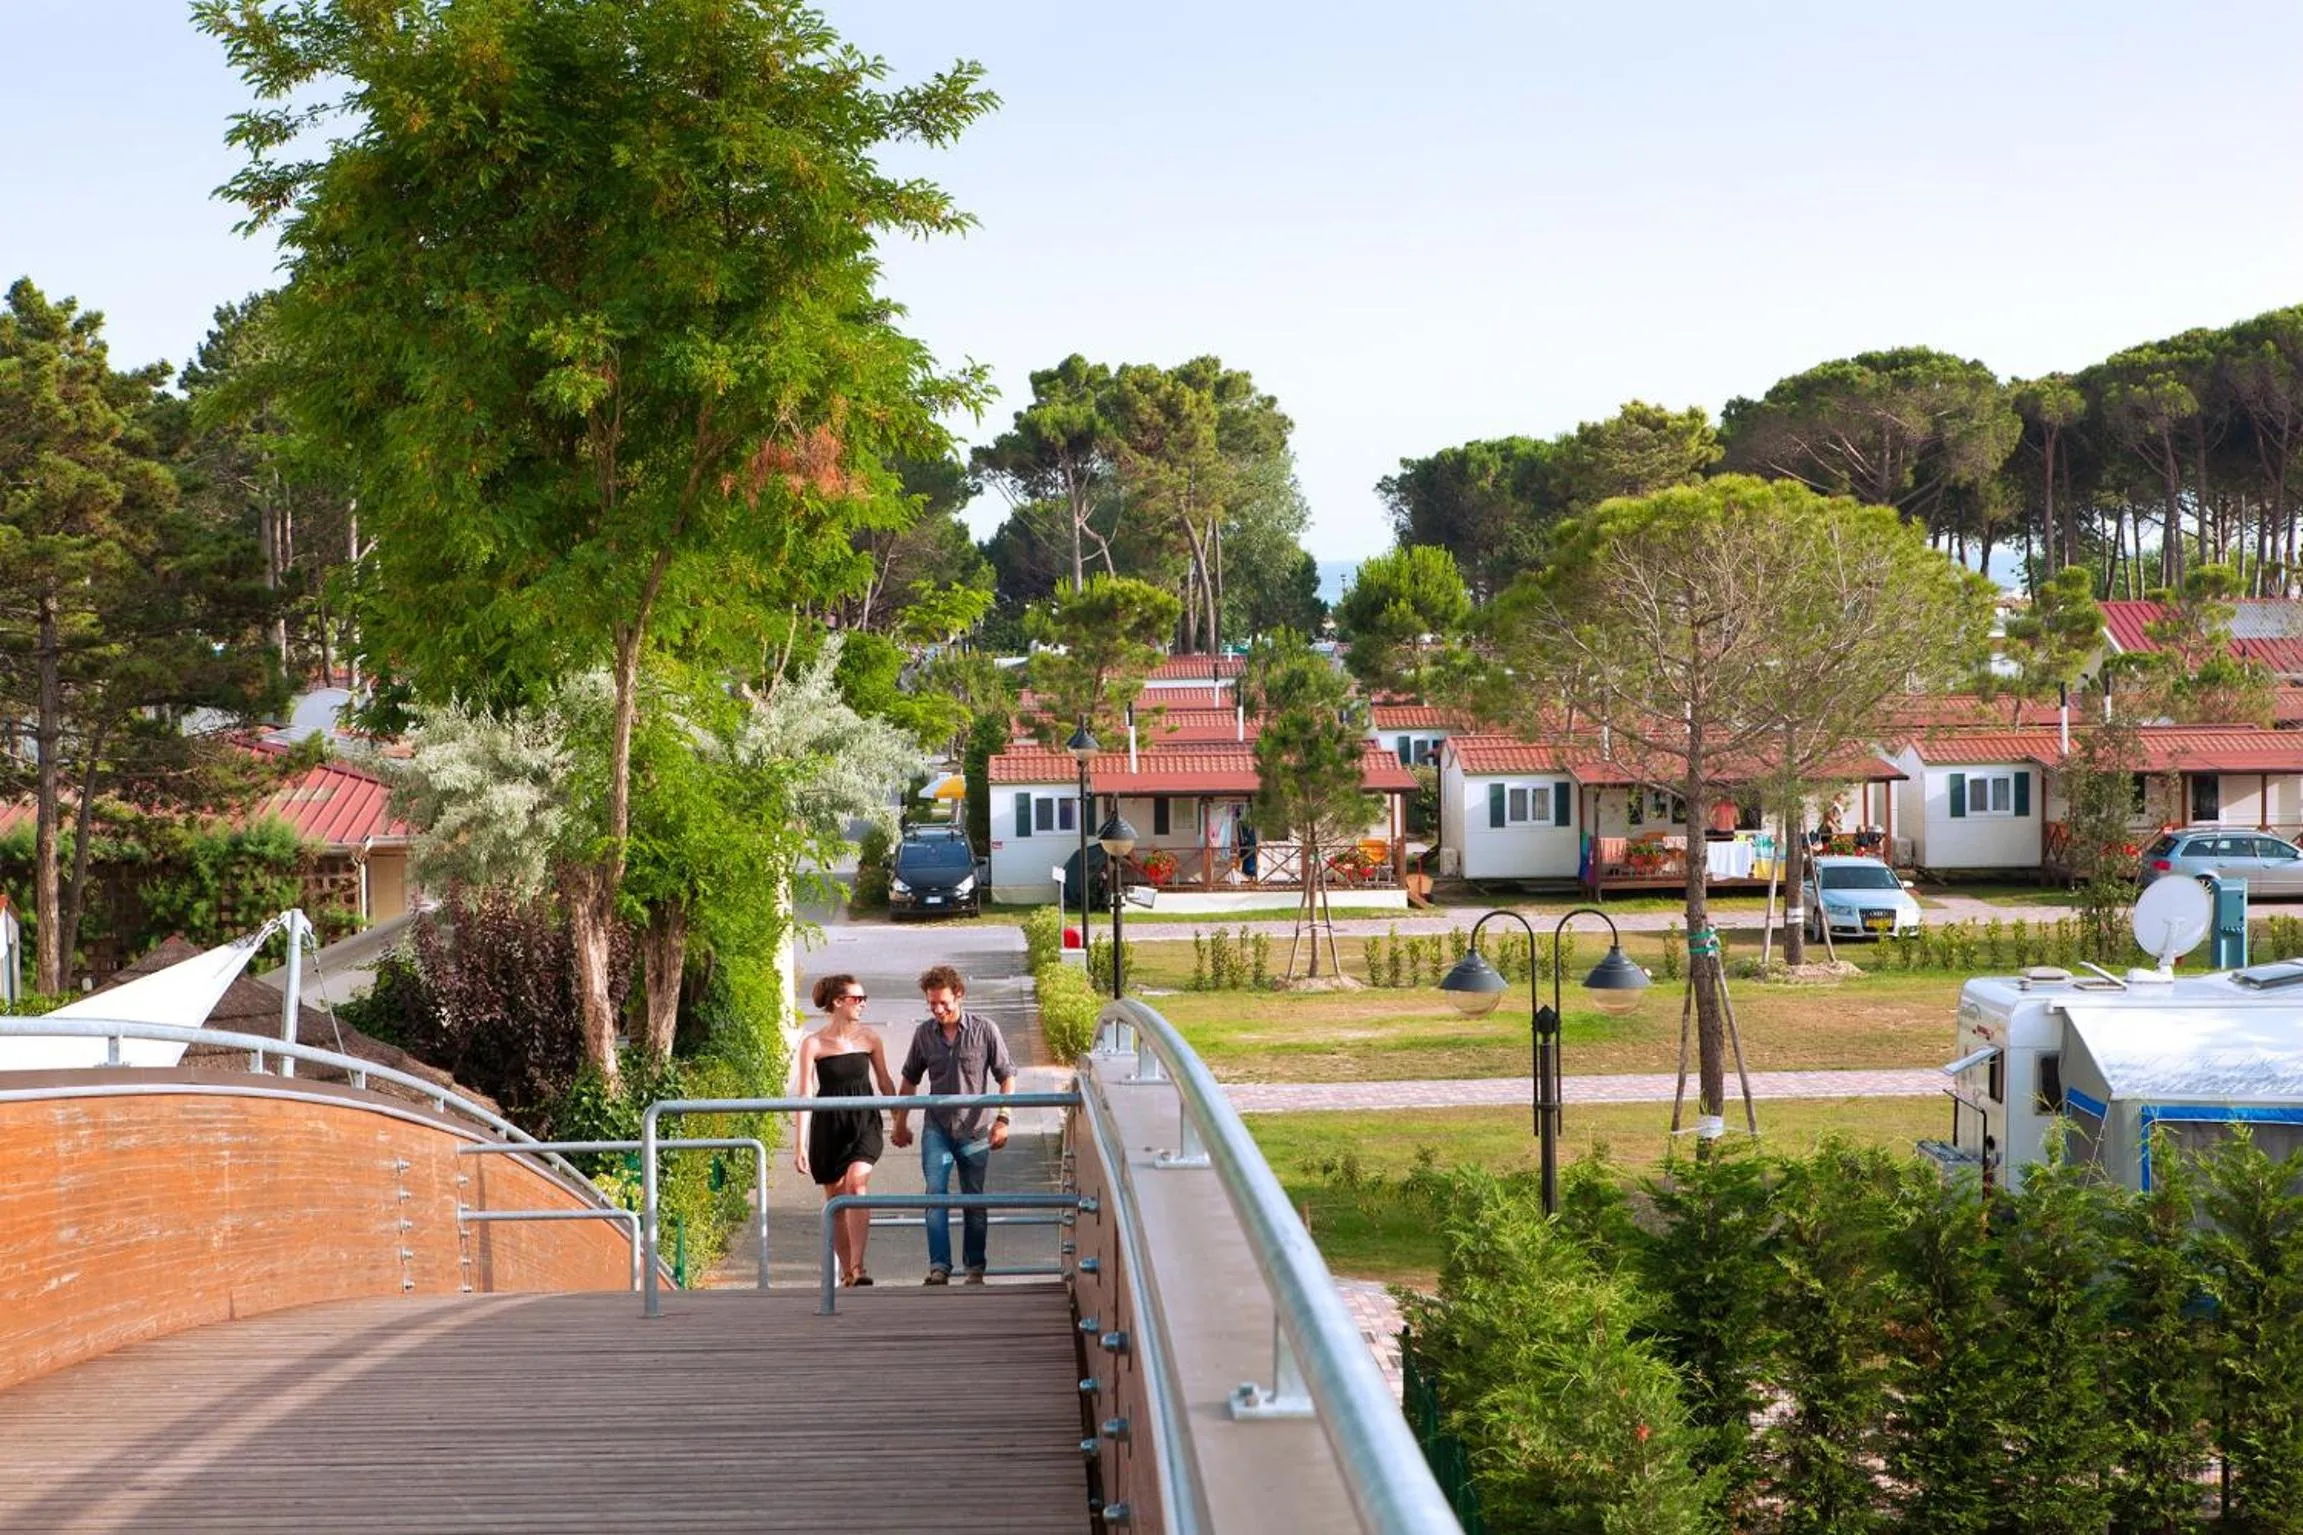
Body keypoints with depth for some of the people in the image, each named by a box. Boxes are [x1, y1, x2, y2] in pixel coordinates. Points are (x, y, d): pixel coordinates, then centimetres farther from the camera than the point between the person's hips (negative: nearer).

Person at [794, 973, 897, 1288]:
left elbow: (885, 1081, 13)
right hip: (828, 1125, 0)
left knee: (857, 1182, -22)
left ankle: (857, 1266, -25)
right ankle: (845, 1270, 18)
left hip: (864, 1122, 0)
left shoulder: (869, 1037, 2)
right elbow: (805, 1094, -7)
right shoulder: (813, 1044, -6)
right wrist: (800, 1143, -11)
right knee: (835, 1197, 6)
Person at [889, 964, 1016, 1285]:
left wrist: (1002, 1119, -10)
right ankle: (939, 1266, -16)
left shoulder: (984, 1030, -5)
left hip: (975, 1129, -1)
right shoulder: (924, 1034, 2)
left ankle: (975, 1267, 19)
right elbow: (910, 1080, 15)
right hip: (936, 1128, 1)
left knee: (974, 1200, 6)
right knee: (935, 1191, -15)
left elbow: (1007, 1077, -1)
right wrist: (901, 1122, 17)